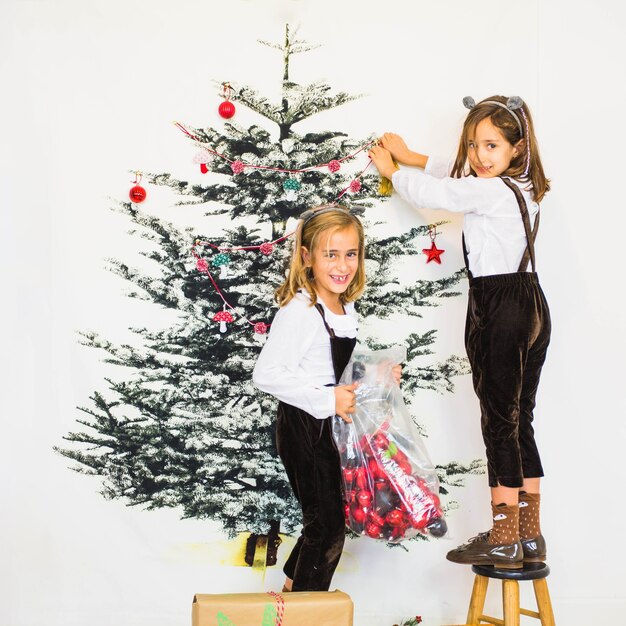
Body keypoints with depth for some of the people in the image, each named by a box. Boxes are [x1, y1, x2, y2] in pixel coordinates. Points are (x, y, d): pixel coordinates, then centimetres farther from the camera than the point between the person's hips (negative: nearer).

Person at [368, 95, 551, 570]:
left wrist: (391, 170, 14)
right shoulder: (523, 186, 12)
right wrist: (410, 156, 33)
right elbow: (458, 179, 29)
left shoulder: (490, 191, -16)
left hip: (498, 310, -9)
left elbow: (433, 193, -5)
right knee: (519, 421, 12)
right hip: (531, 305, 9)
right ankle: (529, 536, 18)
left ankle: (504, 542, 1)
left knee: (500, 421, -4)